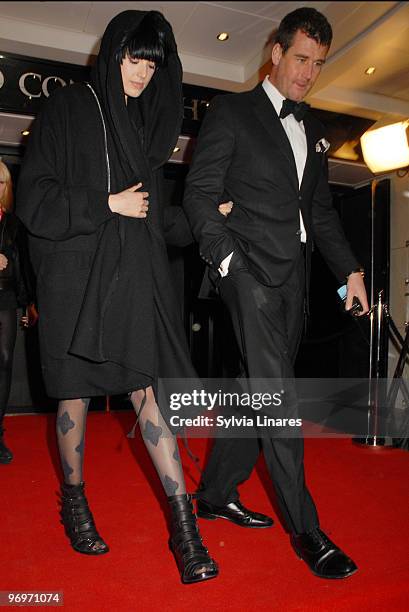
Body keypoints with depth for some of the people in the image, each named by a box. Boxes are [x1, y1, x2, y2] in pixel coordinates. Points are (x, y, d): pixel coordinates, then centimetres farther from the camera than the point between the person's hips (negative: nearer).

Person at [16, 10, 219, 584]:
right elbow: (35, 194, -6)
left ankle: (184, 525, -1)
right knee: (75, 392, 7)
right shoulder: (67, 109, 2)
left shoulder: (147, 121, 17)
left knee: (149, 386, -3)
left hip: (134, 273, 4)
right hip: (75, 271, -3)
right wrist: (109, 204, -12)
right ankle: (74, 499, 30)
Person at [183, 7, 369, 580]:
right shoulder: (231, 110, 4)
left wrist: (349, 268, 11)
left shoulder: (312, 129, 22)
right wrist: (226, 259, -14)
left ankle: (217, 492, 24)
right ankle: (305, 529, 3)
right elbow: (199, 194, -3)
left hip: (294, 274, 7)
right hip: (252, 268, -6)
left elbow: (321, 208, 22)